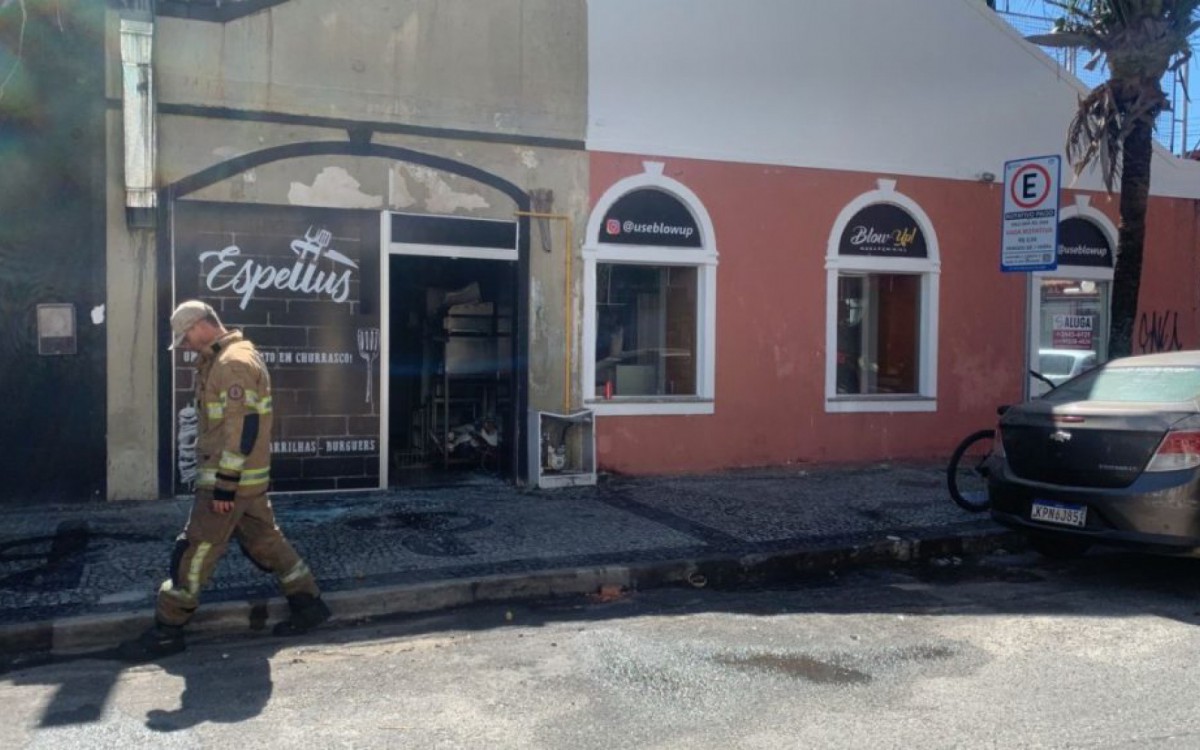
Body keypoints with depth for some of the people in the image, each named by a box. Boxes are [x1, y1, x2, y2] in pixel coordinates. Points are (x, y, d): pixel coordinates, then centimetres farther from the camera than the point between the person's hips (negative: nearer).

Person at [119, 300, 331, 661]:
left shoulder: (234, 363, -18)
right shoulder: (222, 360, 15)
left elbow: (243, 428, -23)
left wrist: (225, 485, -22)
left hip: (230, 480, -10)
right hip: (246, 479, 10)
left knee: (194, 552, -2)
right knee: (265, 542, 15)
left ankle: (166, 633, 7)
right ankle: (308, 604, 21)